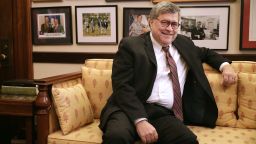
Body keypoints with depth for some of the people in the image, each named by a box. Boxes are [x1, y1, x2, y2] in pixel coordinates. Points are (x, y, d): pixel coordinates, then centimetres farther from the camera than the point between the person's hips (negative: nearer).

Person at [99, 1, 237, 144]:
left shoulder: (184, 43, 19)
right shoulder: (131, 45, 2)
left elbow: (205, 53, 39)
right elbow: (122, 86, -7)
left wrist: (225, 65, 17)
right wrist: (140, 120, -21)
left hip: (165, 114, 4)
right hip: (131, 110, -4)